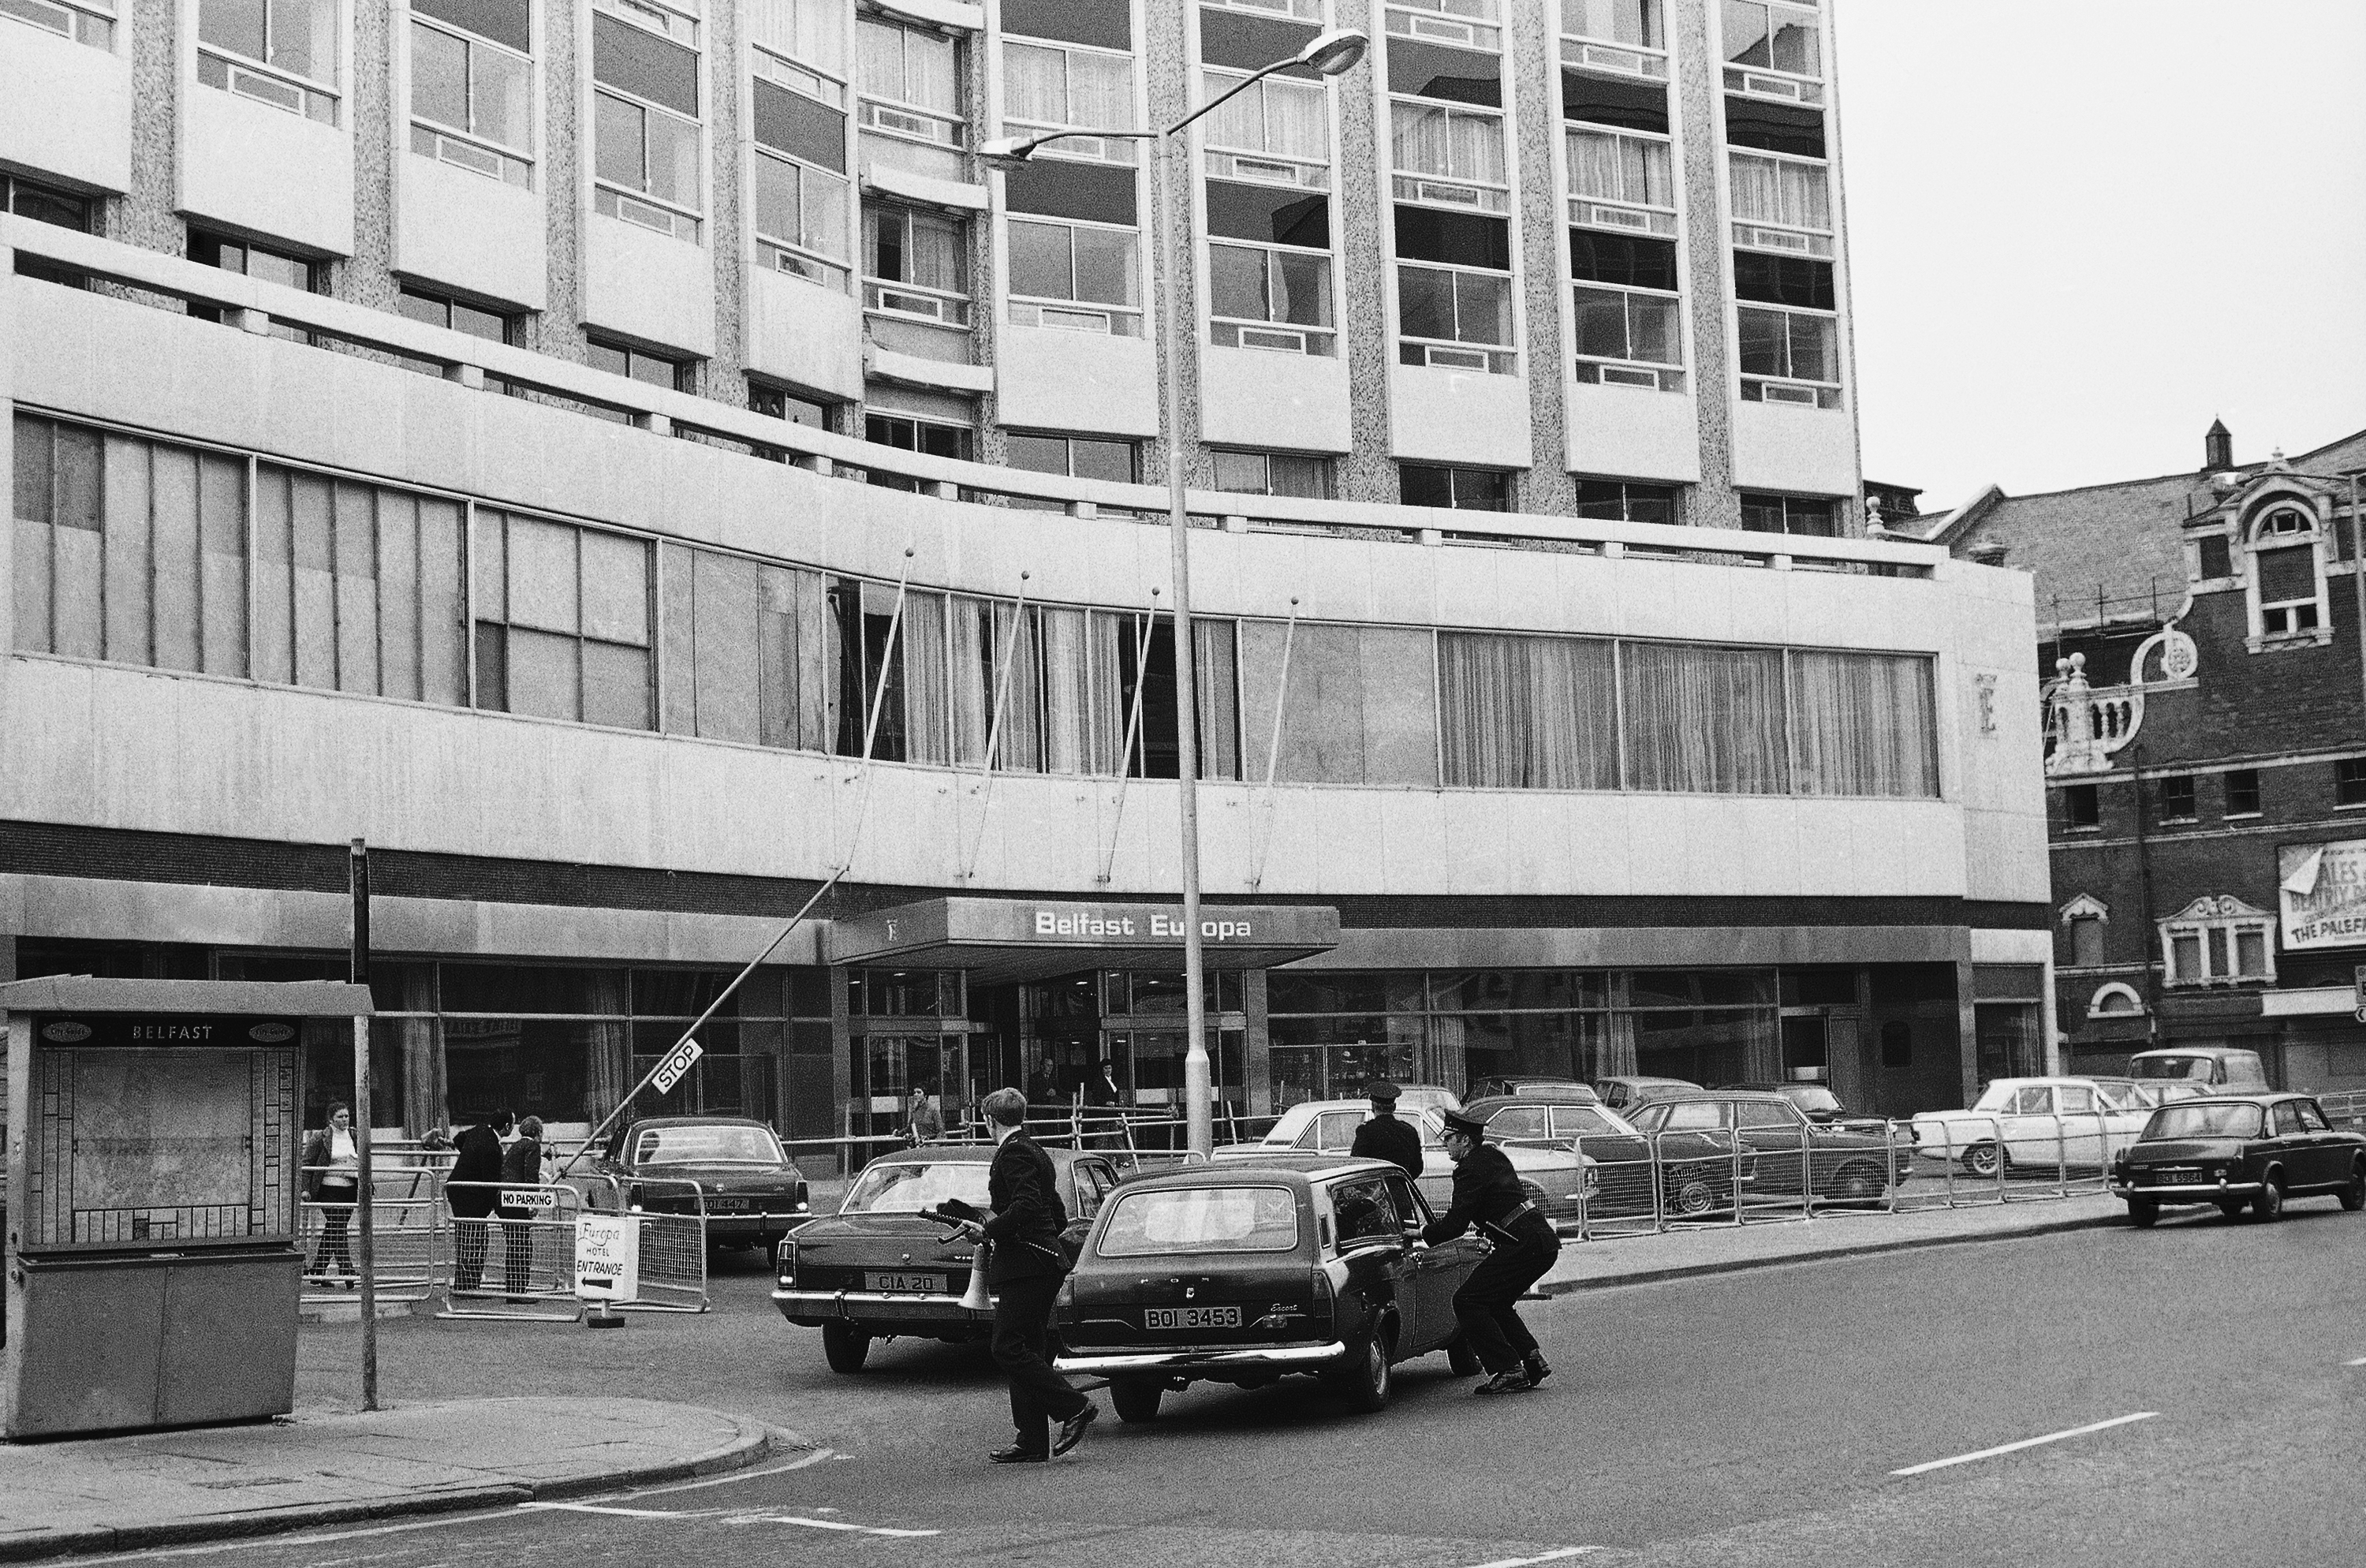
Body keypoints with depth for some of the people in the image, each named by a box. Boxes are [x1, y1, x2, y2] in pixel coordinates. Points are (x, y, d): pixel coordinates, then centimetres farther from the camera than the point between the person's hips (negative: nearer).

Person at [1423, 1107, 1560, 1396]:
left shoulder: (1470, 1170, -11)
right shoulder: (1493, 1155, 18)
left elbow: (1457, 1225, -14)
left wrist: (1424, 1235, 1)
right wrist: (1448, 1219, 25)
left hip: (1523, 1245, -10)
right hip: (1544, 1241, 10)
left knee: (1468, 1301, -7)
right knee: (1495, 1303, 23)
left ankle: (1508, 1370, -11)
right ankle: (1533, 1362, 13)